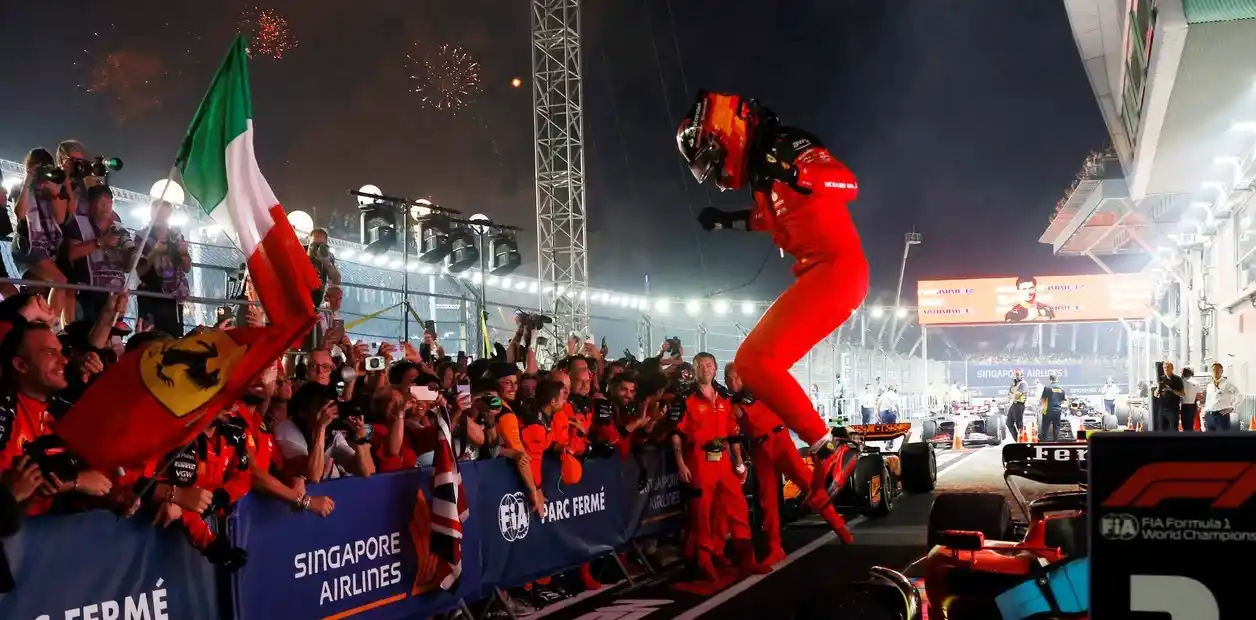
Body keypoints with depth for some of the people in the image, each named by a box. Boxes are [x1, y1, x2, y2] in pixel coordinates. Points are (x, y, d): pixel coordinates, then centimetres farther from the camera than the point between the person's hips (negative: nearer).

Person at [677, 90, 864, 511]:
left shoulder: (787, 147, -10)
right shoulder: (761, 167, 17)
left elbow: (849, 183, -24)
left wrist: (797, 177, -41)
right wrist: (729, 221, 28)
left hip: (836, 269, -10)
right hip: (819, 274, 10)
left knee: (754, 361, -18)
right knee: (762, 361, 13)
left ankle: (828, 451, -14)